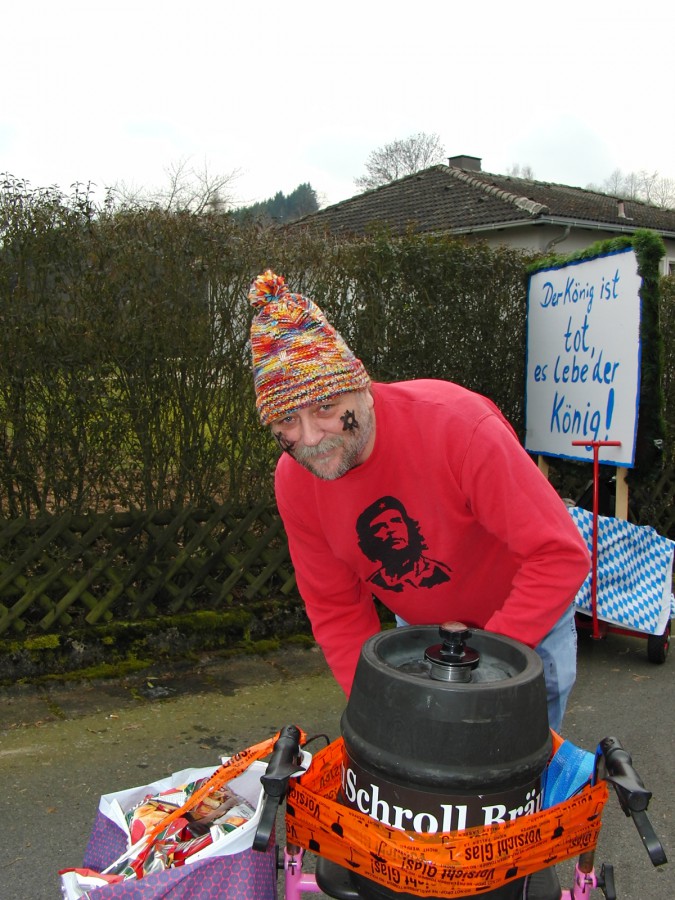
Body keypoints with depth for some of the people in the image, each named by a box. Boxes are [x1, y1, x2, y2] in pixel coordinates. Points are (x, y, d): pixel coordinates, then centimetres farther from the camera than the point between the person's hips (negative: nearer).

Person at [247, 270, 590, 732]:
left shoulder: (455, 423, -34)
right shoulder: (293, 481, -17)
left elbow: (561, 554, -32)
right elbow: (336, 610, -9)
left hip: (527, 619, -3)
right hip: (418, 625, 4)